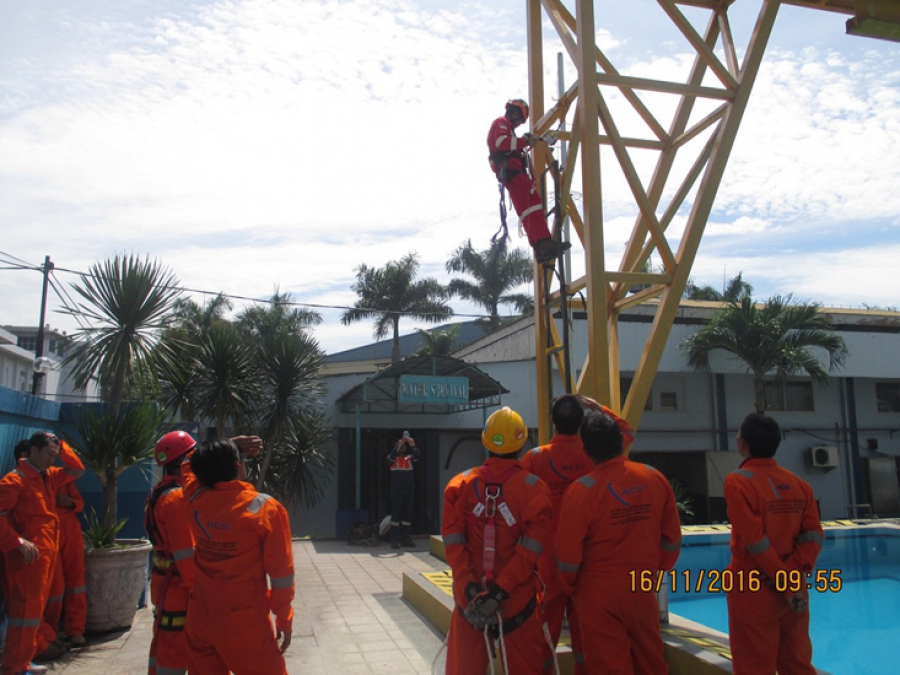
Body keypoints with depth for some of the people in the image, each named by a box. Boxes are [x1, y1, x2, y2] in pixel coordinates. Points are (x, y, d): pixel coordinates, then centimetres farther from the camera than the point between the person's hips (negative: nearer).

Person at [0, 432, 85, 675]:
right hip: (28, 554, -9)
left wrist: (61, 445, 8)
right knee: (26, 608, -4)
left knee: (36, 606, 19)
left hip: (46, 552, 9)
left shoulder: (48, 476, 11)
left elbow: (76, 470, 20)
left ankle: (37, 647, 32)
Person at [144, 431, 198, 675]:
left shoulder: (161, 492, 9)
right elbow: (187, 553, -24)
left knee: (164, 644, 20)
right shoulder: (178, 498, -23)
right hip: (180, 585, -10)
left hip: (166, 581, 10)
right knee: (176, 649, -1)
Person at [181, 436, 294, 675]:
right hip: (244, 623, -5)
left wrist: (234, 444, 15)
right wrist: (284, 619, 0)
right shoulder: (266, 508, -13)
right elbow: (281, 573, -10)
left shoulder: (195, 499, -1)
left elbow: (190, 460, 22)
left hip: (200, 619, 5)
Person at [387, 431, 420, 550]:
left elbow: (418, 456, -13)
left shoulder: (409, 458, 6)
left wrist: (413, 446, -32)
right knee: (395, 514, -4)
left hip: (409, 490, 3)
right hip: (396, 491, -3)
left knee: (407, 514, 7)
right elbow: (391, 457, -23)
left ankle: (405, 539, 14)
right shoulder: (393, 458, 0)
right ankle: (395, 539, -2)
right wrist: (399, 445, -37)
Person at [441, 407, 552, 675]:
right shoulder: (534, 488, -9)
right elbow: (530, 552, -15)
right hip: (518, 603, -2)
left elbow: (452, 544, -9)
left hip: (469, 600, 2)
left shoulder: (461, 484, -3)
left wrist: (470, 589, -10)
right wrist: (499, 592, -15)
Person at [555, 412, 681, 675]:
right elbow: (672, 539, 4)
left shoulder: (581, 490, -16)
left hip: (599, 594, -4)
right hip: (643, 590, 4)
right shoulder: (655, 479, -4)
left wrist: (570, 587, 6)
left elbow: (568, 554, -11)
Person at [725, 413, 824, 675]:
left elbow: (756, 541, -18)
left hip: (753, 590, -6)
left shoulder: (738, 482, -14)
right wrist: (793, 572, -9)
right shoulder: (799, 484, 4)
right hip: (795, 589, 6)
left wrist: (785, 584, -11)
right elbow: (814, 536, -2)